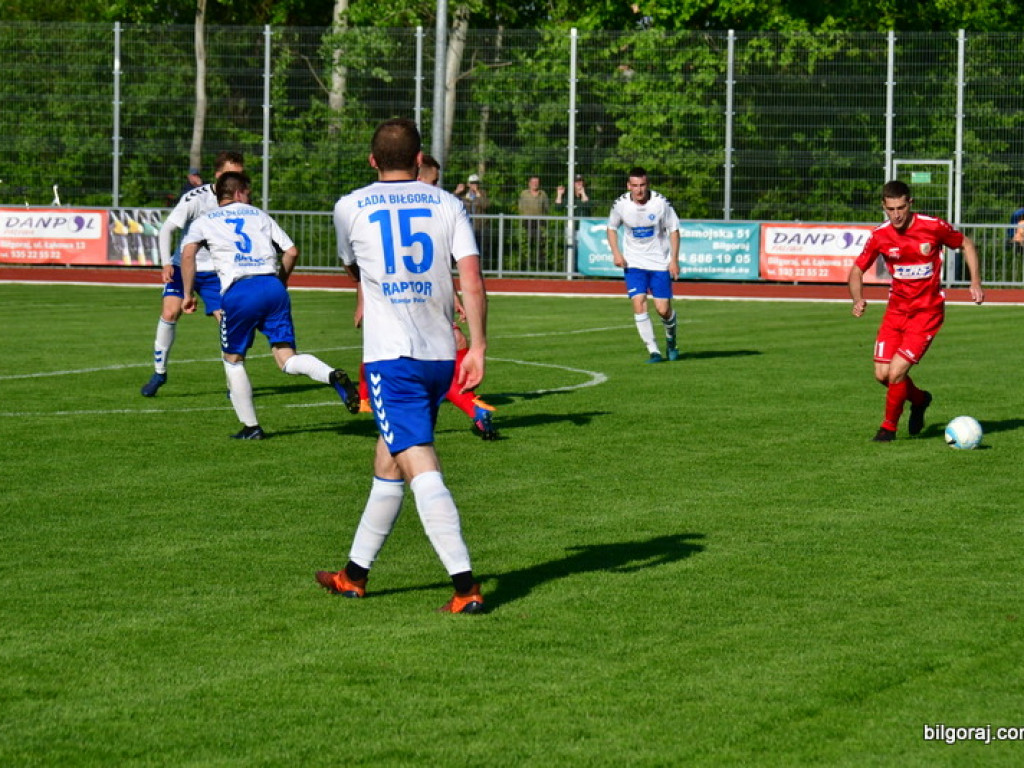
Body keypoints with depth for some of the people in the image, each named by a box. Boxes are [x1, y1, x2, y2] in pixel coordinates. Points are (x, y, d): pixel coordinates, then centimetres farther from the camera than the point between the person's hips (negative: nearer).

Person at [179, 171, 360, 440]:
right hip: (272, 286, 2)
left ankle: (250, 427, 14)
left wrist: (188, 294, 4)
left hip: (239, 292, -2)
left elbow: (188, 253, 0)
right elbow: (291, 251, 18)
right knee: (287, 359, -1)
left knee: (233, 359, 16)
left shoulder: (204, 221, 18)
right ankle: (333, 375, -29)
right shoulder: (259, 216, 24)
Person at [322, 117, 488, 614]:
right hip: (441, 355, 4)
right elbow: (472, 279, -6)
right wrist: (478, 347, -4)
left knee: (421, 470, -11)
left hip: (391, 356, -4)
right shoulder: (447, 204, 6)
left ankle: (465, 587, -22)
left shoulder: (350, 208, 4)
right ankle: (354, 575, 30)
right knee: (387, 463, 18)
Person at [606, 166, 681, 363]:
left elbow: (674, 229, -3)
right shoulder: (621, 204, -8)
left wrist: (674, 260, -9)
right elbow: (611, 228, 9)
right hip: (633, 263, 1)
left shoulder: (661, 202, -14)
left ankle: (671, 340, 30)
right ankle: (653, 350, -5)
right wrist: (616, 253, -5)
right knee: (639, 304, -15)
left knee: (663, 309, -3)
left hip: (660, 263, -1)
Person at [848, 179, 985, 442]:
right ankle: (919, 399, 32)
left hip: (927, 311, -4)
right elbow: (857, 271, 3)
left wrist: (975, 282, -4)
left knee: (896, 372, -15)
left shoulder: (934, 227, -14)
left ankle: (889, 427, 9)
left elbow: (966, 244, 5)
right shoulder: (880, 236, -7)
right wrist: (858, 300, -17)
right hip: (896, 309, 4)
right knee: (882, 374, 0)